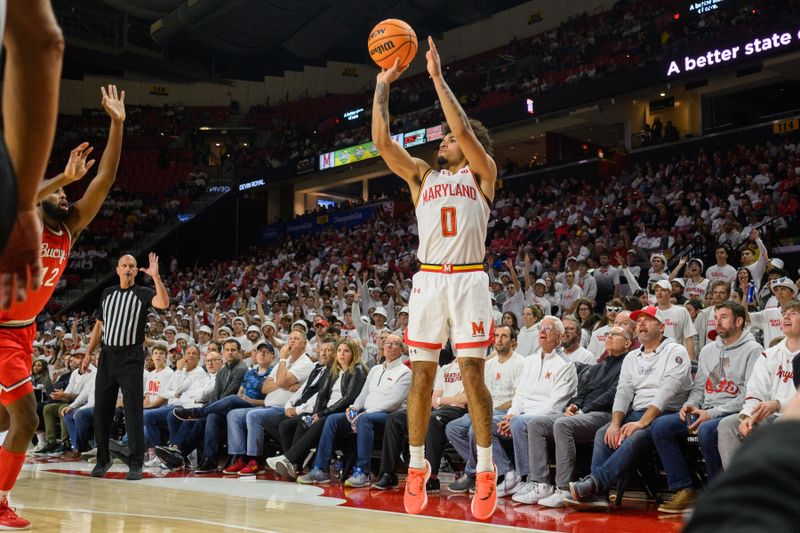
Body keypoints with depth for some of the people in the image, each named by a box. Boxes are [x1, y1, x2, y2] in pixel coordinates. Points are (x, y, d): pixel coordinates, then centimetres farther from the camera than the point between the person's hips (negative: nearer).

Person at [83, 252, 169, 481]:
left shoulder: (143, 293, -2)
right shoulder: (107, 293, 13)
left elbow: (164, 303, -24)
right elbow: (99, 325, 19)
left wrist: (155, 276, -30)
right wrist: (89, 352, 11)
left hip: (131, 357, -5)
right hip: (107, 355, 5)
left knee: (133, 410, -8)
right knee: (101, 409, 7)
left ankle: (135, 463, -5)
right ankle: (103, 459, 21)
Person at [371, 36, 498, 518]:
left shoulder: (482, 173, 7)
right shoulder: (423, 176, 16)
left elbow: (464, 129, -10)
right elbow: (382, 140, 6)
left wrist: (438, 78, -8)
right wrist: (384, 85, 3)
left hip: (468, 280, -3)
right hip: (428, 280, 4)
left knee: (472, 374, -6)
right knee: (422, 375, 3)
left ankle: (486, 472, 1)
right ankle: (418, 468, 13)